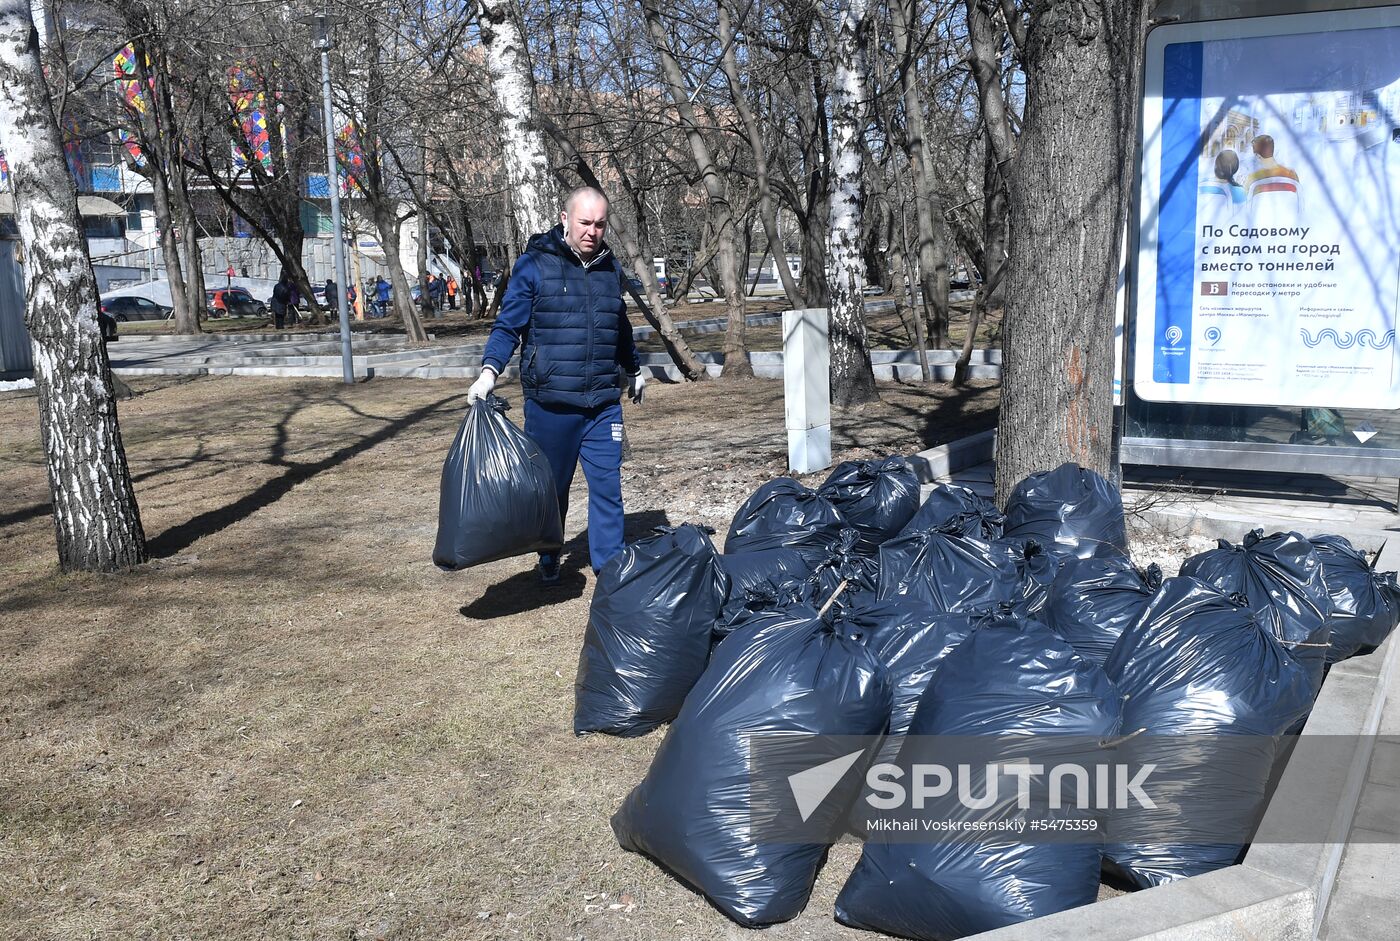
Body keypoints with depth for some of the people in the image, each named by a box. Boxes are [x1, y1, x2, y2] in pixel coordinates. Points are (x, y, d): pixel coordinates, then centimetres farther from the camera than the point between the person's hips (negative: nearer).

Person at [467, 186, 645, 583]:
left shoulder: (610, 267, 10)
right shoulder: (535, 265, -5)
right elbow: (508, 326, -6)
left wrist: (633, 369, 37)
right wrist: (489, 370, -21)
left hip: (603, 402, 3)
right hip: (550, 403, -3)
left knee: (608, 486, 0)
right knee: (552, 488, 11)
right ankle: (549, 562, 29)